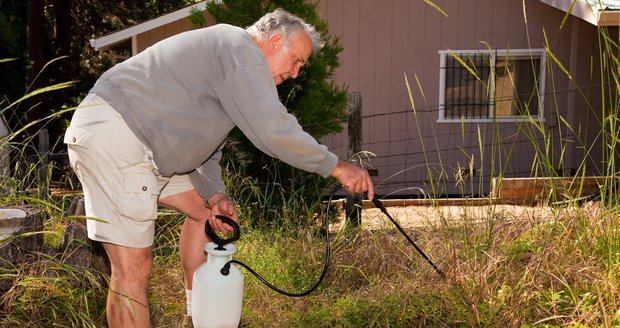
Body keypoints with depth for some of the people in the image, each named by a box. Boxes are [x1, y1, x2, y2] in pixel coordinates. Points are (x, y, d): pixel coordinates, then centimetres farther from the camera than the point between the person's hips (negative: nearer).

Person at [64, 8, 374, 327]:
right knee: (134, 266, -12)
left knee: (203, 207, 19)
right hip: (110, 133, -11)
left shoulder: (232, 65, 22)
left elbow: (205, 147, 22)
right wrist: (337, 167, -9)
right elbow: (273, 130, -19)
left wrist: (215, 195, 5)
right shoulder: (241, 49, -10)